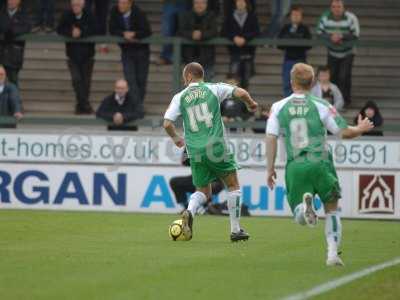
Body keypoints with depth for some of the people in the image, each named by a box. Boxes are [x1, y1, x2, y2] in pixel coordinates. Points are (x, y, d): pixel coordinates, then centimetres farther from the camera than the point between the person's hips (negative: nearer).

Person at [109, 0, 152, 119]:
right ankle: (138, 107, -16)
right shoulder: (115, 12, -9)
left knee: (141, 79, 3)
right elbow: (112, 30, -7)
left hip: (141, 50, -1)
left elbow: (147, 32, -20)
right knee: (130, 79, -12)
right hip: (126, 51, 2)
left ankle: (139, 104, 19)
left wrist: (133, 34, -27)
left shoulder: (139, 13, -18)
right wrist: (124, 34, -22)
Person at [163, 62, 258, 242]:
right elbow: (240, 93, -7)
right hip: (216, 146, -2)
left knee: (203, 191, 17)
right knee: (233, 186, 13)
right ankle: (235, 230, 10)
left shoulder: (180, 97, 6)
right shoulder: (213, 89, 3)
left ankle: (190, 212, -14)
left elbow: (167, 124, 0)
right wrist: (251, 104, 14)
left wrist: (175, 138, 20)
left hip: (195, 151, 2)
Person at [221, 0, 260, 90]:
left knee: (246, 76, 5)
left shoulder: (252, 17, 6)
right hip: (235, 50, -1)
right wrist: (234, 37, -16)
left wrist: (244, 38, -17)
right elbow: (224, 32, 1)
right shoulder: (230, 17, 6)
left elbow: (256, 32, -3)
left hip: (248, 50, 1)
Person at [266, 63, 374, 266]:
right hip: (320, 163, -1)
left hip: (295, 166, 1)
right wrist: (360, 128, 25)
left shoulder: (278, 107, 5)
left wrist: (270, 169, 7)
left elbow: (271, 138, -1)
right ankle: (333, 252, 3)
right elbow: (344, 133, 4)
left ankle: (305, 204, -29)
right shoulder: (321, 106, 1)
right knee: (332, 209, 16)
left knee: (300, 218, 7)